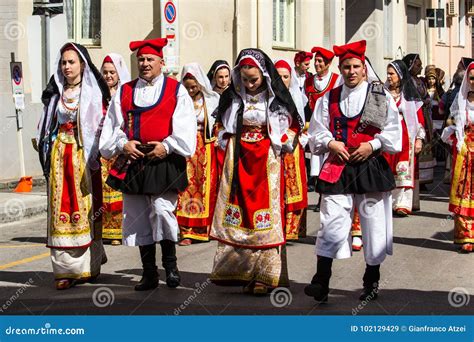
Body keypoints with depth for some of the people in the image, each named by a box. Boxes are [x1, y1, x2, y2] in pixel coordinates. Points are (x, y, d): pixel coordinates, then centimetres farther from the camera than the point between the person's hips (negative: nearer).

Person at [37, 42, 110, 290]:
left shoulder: (93, 92, 4)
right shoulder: (55, 93, 16)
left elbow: (102, 126, -2)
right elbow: (46, 125, 19)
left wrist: (93, 153, -11)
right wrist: (47, 151, 6)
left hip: (84, 156, -3)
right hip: (59, 156, 4)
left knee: (85, 208, -4)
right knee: (61, 209, -2)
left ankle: (87, 266, 2)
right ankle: (65, 269, -2)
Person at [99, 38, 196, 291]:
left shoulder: (176, 90, 5)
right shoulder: (125, 91, 14)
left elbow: (185, 127, -1)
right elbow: (113, 126, 12)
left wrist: (167, 146, -12)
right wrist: (122, 144, -5)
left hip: (164, 162, -4)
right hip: (132, 162, 4)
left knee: (162, 211, -16)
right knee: (139, 218, 5)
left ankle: (170, 265, 2)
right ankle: (149, 274, 13)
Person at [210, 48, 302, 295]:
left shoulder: (277, 98, -3)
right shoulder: (232, 96, 4)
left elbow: (294, 125, 6)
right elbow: (222, 123, 18)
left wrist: (279, 144, -4)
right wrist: (227, 144, 6)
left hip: (267, 162, -3)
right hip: (238, 161, 3)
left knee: (265, 215, -5)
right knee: (237, 215, 2)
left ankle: (264, 275, -2)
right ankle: (237, 270, 10)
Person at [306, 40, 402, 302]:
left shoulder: (381, 97, 4)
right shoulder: (329, 99, 9)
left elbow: (393, 132, 2)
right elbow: (316, 132, 10)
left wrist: (372, 145, -11)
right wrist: (331, 143, -8)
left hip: (371, 167, 0)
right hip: (337, 168, 1)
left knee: (373, 223, 6)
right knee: (331, 223, -8)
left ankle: (372, 281, 21)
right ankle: (321, 282, -6)